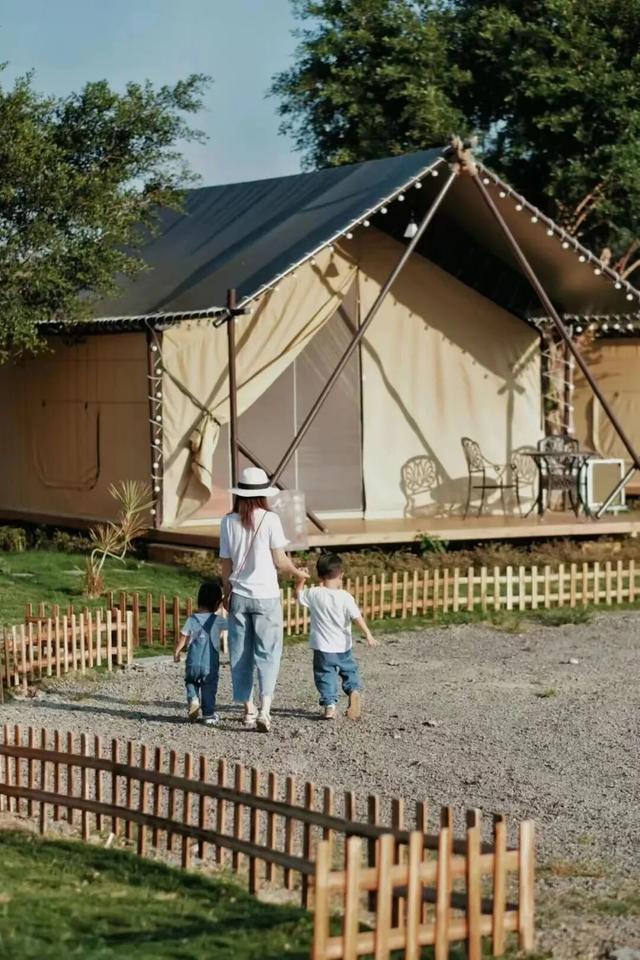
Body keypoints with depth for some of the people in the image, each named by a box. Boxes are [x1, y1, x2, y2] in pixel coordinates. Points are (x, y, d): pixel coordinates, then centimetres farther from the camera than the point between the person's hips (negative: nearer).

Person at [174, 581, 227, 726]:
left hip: (193, 662, 1)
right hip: (211, 664, -1)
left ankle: (193, 699, 0)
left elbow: (183, 635, -6)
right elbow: (228, 625, 16)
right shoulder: (217, 620, -4)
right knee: (209, 689, 8)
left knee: (191, 682, 23)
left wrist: (177, 651, 4)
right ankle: (209, 714, 6)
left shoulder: (193, 619, -3)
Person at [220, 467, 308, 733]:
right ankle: (264, 709, -13)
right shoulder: (270, 519, -10)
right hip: (265, 596, -3)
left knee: (241, 656, 11)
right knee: (268, 654, 1)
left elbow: (226, 564, 4)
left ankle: (249, 711, 15)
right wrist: (298, 573, 13)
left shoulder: (229, 521, -1)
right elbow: (280, 561, -6)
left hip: (238, 596, 3)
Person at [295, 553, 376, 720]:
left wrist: (300, 580, 22)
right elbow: (357, 617, -15)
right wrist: (368, 634, -16)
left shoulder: (313, 594, -6)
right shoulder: (345, 597, -10)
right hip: (343, 646, 0)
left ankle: (329, 704, -5)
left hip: (322, 648, 0)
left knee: (325, 676, 6)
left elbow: (299, 594, 12)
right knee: (350, 670, 17)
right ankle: (354, 690, -8)